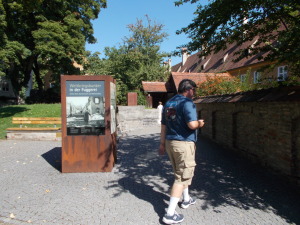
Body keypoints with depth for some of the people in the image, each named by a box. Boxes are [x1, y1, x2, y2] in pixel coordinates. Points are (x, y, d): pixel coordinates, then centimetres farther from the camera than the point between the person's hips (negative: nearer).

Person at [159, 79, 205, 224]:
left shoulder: (168, 103, 11)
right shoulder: (187, 103, -13)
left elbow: (163, 126, 13)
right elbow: (192, 124, -23)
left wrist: (162, 144, 18)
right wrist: (200, 123, -1)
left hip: (170, 142, 8)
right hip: (184, 143, -8)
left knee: (180, 173, 24)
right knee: (182, 177, 0)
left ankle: (186, 199, 42)